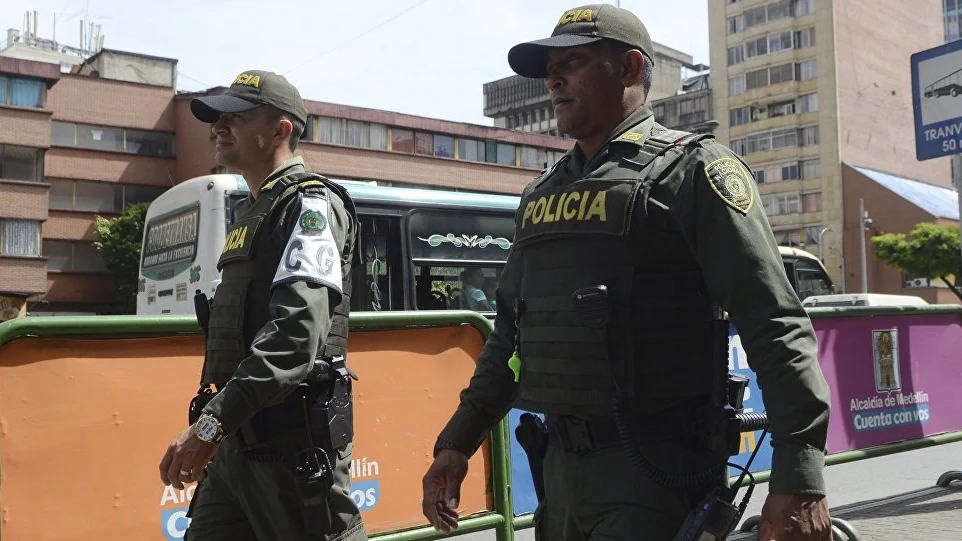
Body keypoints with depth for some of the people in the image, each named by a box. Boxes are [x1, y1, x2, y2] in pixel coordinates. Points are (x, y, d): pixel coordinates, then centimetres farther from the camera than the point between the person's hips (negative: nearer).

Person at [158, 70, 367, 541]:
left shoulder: (309, 204, -9)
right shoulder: (250, 212, 21)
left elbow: (298, 332, -24)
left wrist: (213, 421, -28)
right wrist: (216, 426, 19)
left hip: (293, 436, -9)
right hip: (238, 438, 9)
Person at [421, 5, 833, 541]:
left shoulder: (692, 168, -6)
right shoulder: (542, 194, 14)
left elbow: (774, 323, -13)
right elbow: (511, 331, 20)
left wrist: (800, 476, -19)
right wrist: (457, 441, 17)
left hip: (657, 469, -6)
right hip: (560, 466, 7)